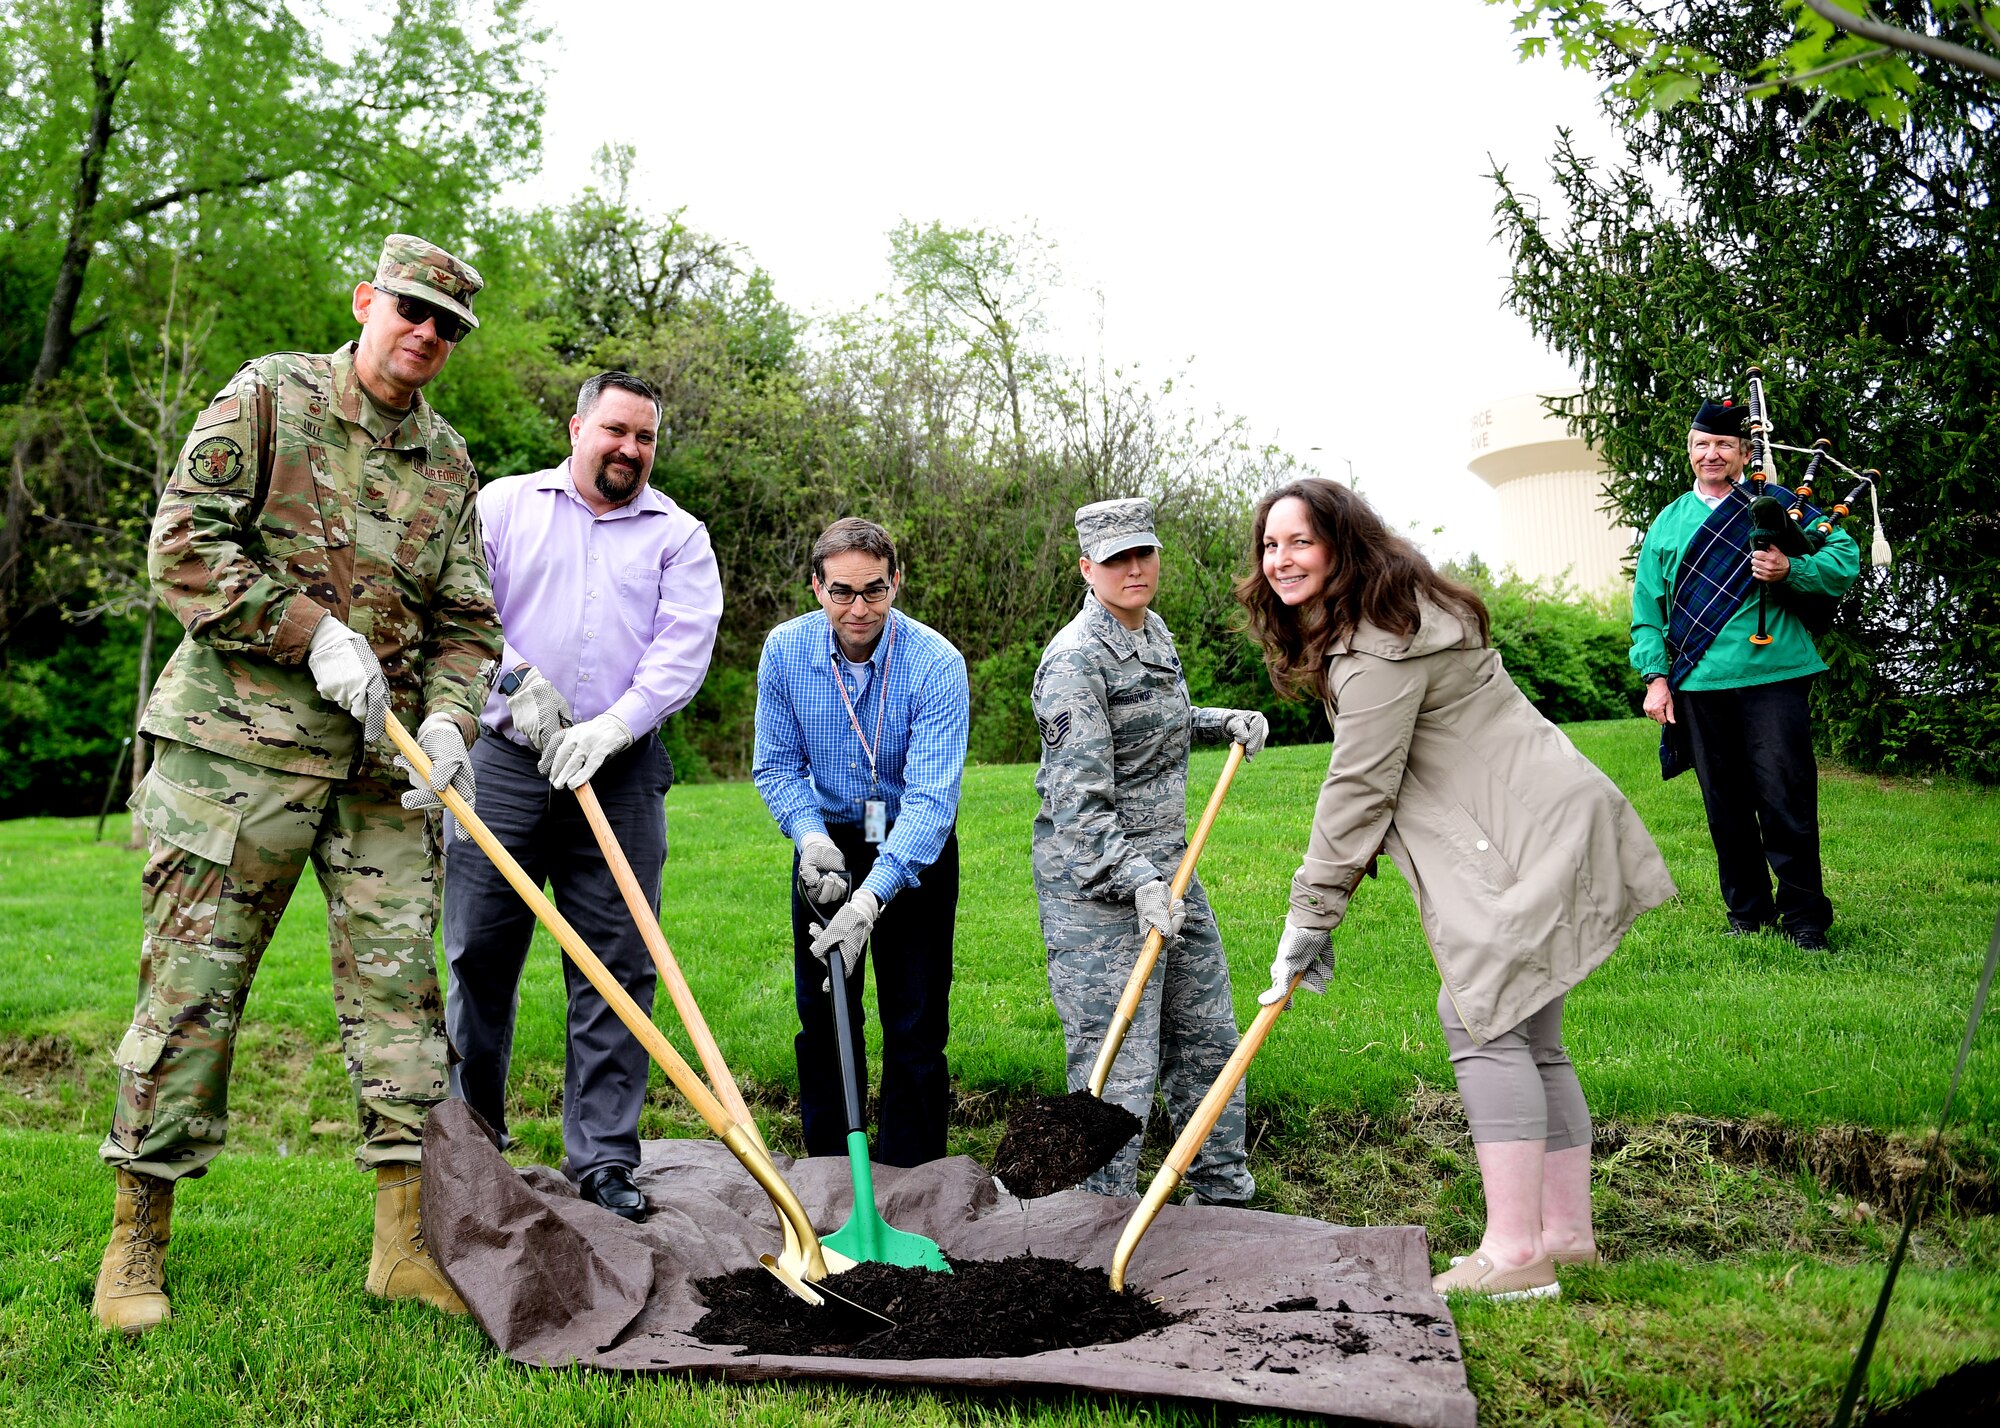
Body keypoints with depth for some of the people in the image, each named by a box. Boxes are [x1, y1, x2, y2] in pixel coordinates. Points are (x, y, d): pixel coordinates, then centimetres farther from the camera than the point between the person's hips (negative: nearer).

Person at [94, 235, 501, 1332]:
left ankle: (408, 1241, 9)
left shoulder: (447, 461, 14)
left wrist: (447, 717, -6)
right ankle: (136, 1243, 14)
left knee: (398, 981, 2)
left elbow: (465, 620, 13)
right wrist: (312, 631, -14)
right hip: (240, 745, -4)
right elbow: (182, 543, -7)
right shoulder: (270, 395, 1)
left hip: (382, 763, 4)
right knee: (192, 984, 0)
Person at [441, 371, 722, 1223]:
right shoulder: (503, 505, 11)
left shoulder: (678, 537, 11)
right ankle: (472, 1130, 24)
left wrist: (612, 726, -15)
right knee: (480, 954, 4)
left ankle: (603, 1159, 9)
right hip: (503, 762, 0)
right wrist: (516, 680, -12)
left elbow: (683, 648, -2)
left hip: (620, 775, 1)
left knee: (617, 968, 0)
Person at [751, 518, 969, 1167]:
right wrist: (811, 837, -22)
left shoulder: (937, 664, -24)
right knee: (822, 1016, 9)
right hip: (827, 848, 3)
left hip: (915, 852, -3)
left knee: (916, 1026, -1)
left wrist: (870, 897, -40)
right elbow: (776, 764, -2)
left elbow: (932, 797, -29)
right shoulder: (785, 650, -12)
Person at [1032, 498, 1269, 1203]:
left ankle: (1224, 1193, 33)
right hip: (1095, 880, -9)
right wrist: (1135, 880, -31)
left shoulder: (1156, 632, 11)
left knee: (1206, 1037, 17)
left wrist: (1221, 722, 15)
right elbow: (1079, 796, -23)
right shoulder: (1075, 660, -17)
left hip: (1167, 863, 9)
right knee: (1118, 1064, -8)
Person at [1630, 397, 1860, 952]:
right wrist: (1655, 675, 3)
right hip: (1698, 683, 3)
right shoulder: (1667, 524, 14)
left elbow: (1846, 558, 0)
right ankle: (1747, 910, 21)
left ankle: (1804, 915, 9)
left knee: (1784, 796, -4)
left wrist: (1790, 569, -18)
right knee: (1725, 803, 9)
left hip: (1772, 676, -3)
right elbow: (1648, 608, 13)